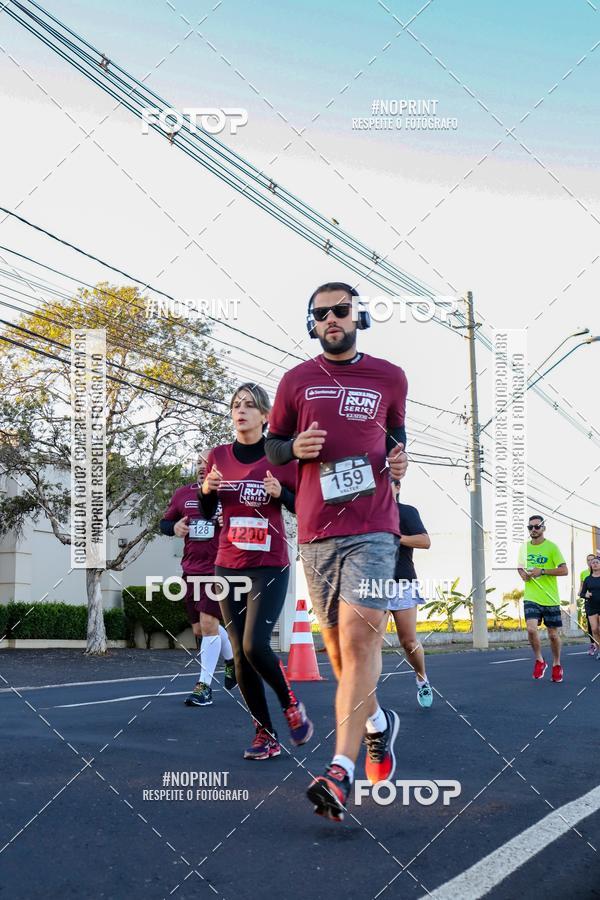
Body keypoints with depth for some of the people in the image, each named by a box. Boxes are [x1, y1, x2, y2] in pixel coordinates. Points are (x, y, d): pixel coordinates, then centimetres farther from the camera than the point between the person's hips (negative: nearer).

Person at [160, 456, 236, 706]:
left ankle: (204, 685, -5)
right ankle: (232, 660, 39)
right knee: (200, 628, 14)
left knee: (208, 622, -13)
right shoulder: (183, 494, 8)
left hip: (218, 570, -6)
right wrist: (174, 527, -5)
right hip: (191, 570, 6)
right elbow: (164, 522, 18)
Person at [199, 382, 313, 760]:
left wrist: (281, 492, -17)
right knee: (241, 655, 3)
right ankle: (266, 734, 16)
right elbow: (207, 513, 14)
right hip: (229, 567, 4)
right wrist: (206, 490, -7)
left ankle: (292, 705, 12)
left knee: (255, 646, -16)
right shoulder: (219, 456, 5)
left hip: (270, 566, -4)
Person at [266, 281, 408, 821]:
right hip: (316, 531, 2)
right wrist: (294, 447, -7)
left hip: (373, 528, -2)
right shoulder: (297, 380, 8)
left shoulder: (389, 377, 9)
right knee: (339, 646, 11)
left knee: (358, 639, -17)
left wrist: (399, 459, 4)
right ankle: (378, 722, 39)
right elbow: (272, 447, 15)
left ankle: (341, 772, -20)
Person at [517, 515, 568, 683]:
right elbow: (520, 567, 25)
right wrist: (523, 573, 2)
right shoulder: (524, 548, 8)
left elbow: (564, 570, -10)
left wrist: (542, 571, -18)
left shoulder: (551, 547, -5)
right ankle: (539, 661, 4)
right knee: (531, 629, -18)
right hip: (531, 598, 2)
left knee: (553, 634, 6)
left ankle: (556, 665, 30)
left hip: (550, 599, -2)